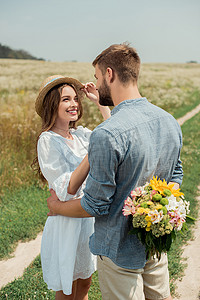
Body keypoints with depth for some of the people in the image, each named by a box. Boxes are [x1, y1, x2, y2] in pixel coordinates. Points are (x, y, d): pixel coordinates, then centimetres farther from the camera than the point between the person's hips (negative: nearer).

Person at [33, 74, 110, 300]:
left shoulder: (81, 134, 2)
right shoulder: (48, 141, -18)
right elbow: (67, 190, -25)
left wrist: (100, 103, -5)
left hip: (89, 219, 7)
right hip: (67, 224, -6)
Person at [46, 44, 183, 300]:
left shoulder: (107, 135, -29)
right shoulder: (170, 122, -3)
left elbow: (96, 204, -20)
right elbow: (176, 175, 10)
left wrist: (57, 206, -3)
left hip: (121, 250, -7)